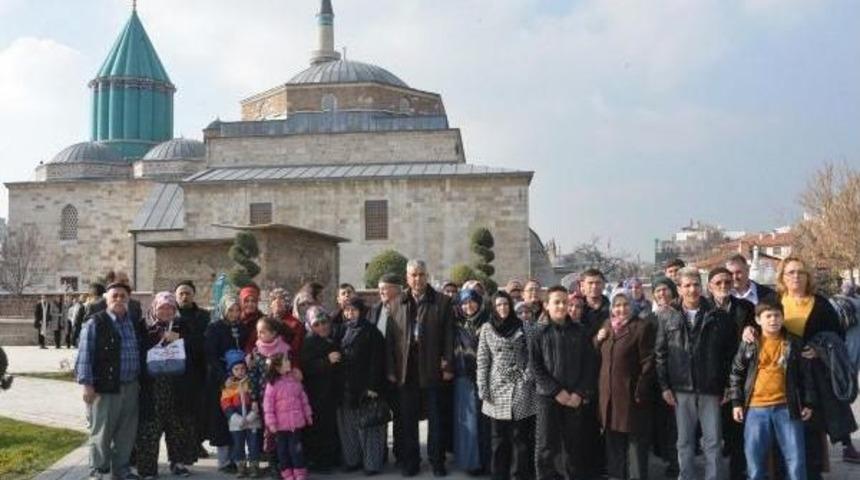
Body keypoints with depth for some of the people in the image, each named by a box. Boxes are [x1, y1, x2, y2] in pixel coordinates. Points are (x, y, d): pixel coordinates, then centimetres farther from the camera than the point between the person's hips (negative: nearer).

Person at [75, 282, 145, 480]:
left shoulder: (135, 323, 11)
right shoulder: (95, 323, -6)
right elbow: (85, 354, -9)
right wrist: (87, 384, -13)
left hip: (130, 387, 5)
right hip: (105, 386, -5)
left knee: (126, 431, 11)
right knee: (101, 431, 3)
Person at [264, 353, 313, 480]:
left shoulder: (295, 380, 2)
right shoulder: (272, 384, -12)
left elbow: (303, 399, 11)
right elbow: (268, 404, -11)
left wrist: (308, 415, 14)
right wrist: (271, 422, -13)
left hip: (296, 422, 2)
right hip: (281, 425, -2)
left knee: (296, 448, 6)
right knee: (283, 449, 9)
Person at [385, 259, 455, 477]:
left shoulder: (442, 302, 1)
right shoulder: (397, 304, 7)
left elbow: (448, 336, -2)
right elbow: (390, 339, 4)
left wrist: (448, 366, -7)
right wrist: (391, 369, -1)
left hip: (433, 369, -2)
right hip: (406, 371, 2)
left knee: (435, 418, 7)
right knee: (407, 419, 9)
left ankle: (437, 461, 17)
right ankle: (409, 461, 20)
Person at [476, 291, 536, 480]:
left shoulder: (522, 326, 4)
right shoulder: (487, 328, 5)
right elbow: (482, 361, 3)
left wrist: (528, 376, -8)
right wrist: (483, 389, -2)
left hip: (520, 388, -1)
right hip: (498, 388, 1)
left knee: (521, 436, 0)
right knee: (499, 437, 7)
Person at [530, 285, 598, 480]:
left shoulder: (580, 331, 4)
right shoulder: (540, 333, -1)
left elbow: (590, 364, 3)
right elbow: (535, 366, -5)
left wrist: (581, 393, -7)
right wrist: (557, 391, -12)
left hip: (575, 398, 2)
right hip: (548, 397, -1)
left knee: (574, 446, 9)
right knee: (546, 446, 1)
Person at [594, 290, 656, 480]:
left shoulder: (643, 327, -10)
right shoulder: (607, 325, 12)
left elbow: (648, 363, -14)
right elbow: (598, 355, 22)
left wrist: (640, 393, -17)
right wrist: (598, 340, 1)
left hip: (631, 394, -7)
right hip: (609, 393, 7)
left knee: (635, 441, 3)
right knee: (613, 441, 17)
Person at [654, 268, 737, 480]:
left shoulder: (718, 315, 1)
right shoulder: (667, 316, 2)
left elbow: (730, 352, 2)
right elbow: (660, 353, 2)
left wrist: (726, 385, -1)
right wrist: (664, 386, -3)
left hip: (711, 389, 0)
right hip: (681, 389, 1)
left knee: (712, 441, 6)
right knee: (684, 441, 11)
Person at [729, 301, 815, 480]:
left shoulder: (794, 343, 2)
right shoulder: (748, 344, 1)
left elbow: (805, 375, 8)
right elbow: (736, 374, 6)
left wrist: (808, 403, 5)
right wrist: (736, 402, 2)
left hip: (786, 408, 0)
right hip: (755, 409, 0)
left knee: (796, 459, 6)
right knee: (755, 459, 7)